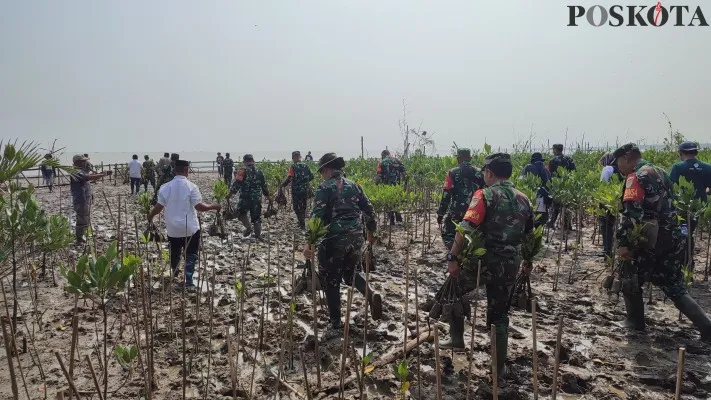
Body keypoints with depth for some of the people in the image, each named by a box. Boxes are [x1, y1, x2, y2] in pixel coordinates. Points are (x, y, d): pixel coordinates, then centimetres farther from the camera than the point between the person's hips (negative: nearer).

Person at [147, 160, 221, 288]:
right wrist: (213, 207, -3)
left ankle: (174, 275, 40)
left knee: (174, 254, 21)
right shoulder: (191, 187, -13)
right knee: (191, 255, 9)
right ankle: (188, 280, 3)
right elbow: (199, 206, -18)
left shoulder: (165, 187, -3)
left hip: (173, 228, 4)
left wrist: (150, 216, 14)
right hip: (190, 228, -3)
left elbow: (159, 206, -4)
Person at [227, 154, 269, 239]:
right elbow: (264, 185, 14)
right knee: (256, 216, 11)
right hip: (257, 198, 4)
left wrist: (230, 194, -5)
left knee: (241, 213, 14)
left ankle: (248, 227, -6)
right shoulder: (259, 171, 10)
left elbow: (236, 184, -12)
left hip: (245, 197, -4)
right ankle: (258, 234, 12)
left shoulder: (242, 171, -6)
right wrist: (267, 196, 25)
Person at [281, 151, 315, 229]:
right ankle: (302, 222, 29)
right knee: (303, 206, 20)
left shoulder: (293, 167, -10)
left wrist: (283, 185, -8)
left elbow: (289, 178, -20)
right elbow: (311, 177, 4)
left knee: (297, 207, 4)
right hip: (305, 190, 5)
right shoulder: (305, 166, 4)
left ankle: (302, 224, -2)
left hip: (296, 190, -5)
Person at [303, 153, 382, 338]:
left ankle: (335, 327, 12)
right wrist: (371, 231, 26)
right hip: (356, 237, 6)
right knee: (350, 272, 26)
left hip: (334, 240, -6)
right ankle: (371, 293, -1)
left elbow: (317, 216, -17)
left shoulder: (325, 187, -7)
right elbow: (369, 209, 13)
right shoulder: (353, 185, 10)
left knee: (331, 283, 7)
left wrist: (309, 242, -21)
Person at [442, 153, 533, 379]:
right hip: (509, 265, 5)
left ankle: (457, 340, 22)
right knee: (500, 314, 17)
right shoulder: (523, 199, 9)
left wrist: (453, 257, -19)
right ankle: (499, 367, 23)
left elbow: (466, 229, -22)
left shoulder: (485, 195, -10)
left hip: (481, 260, -5)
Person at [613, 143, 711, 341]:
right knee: (675, 286, 13)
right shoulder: (659, 172, 17)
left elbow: (630, 212, -22)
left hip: (649, 238, -8)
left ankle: (635, 321, 20)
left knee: (631, 279, 11)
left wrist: (622, 242, -24)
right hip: (672, 236, 8)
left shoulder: (635, 177, -11)